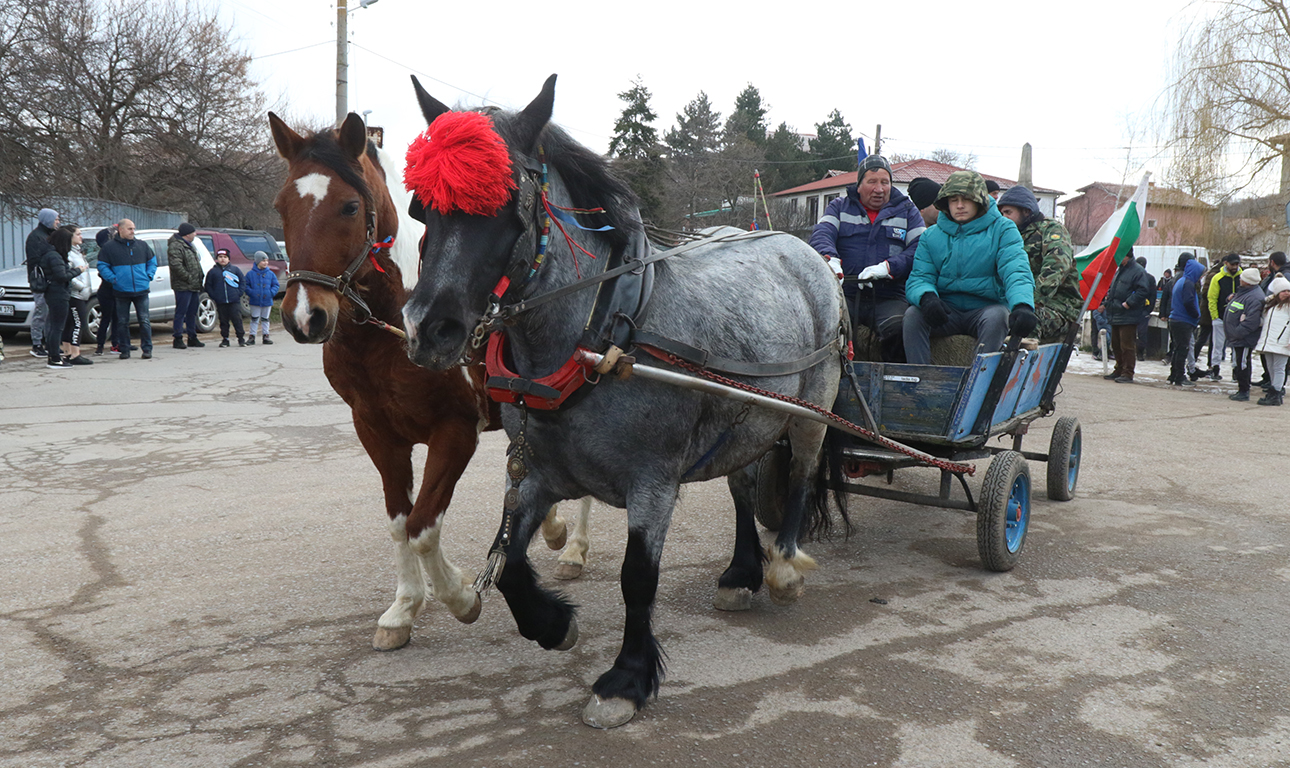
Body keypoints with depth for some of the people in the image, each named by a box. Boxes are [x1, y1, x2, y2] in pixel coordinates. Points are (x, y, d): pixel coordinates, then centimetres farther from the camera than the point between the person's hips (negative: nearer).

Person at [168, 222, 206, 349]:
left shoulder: (189, 245, 20)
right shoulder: (175, 246, -13)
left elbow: (196, 263, 27)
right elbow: (176, 265, -23)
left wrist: (200, 276, 15)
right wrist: (188, 278, -21)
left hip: (194, 286, 10)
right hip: (183, 286, -10)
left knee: (192, 313, 14)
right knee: (181, 313, -4)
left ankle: (192, 338, 21)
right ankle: (178, 339, 1)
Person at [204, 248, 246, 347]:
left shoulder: (235, 269, 8)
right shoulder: (213, 271, 7)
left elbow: (243, 281, 11)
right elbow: (208, 286, 10)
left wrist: (239, 293, 0)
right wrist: (213, 296, 0)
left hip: (235, 301, -1)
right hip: (220, 302, 1)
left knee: (237, 319, -2)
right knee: (223, 321, 5)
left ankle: (241, 338, 6)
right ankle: (225, 339, 13)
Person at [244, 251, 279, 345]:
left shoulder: (271, 274, 2)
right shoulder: (250, 274, -3)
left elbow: (275, 285, 6)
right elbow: (246, 286, 0)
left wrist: (271, 293, -11)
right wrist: (251, 293, -15)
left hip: (267, 301, 2)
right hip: (255, 301, -2)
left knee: (265, 319, 13)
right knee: (254, 319, 3)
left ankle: (266, 336, 20)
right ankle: (252, 337, 10)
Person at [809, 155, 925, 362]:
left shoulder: (907, 211, 16)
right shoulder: (839, 207, 18)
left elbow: (919, 249, 2)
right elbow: (821, 235, 0)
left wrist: (888, 268, -17)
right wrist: (830, 258, -24)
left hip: (889, 298, 0)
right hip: (845, 295, 0)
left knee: (898, 327, -32)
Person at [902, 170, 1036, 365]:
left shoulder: (1002, 230, -1)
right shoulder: (932, 235, 7)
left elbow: (1016, 271, -16)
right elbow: (919, 277, 0)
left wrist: (1022, 306, -39)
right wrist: (926, 297, -28)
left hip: (986, 307, -2)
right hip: (947, 311, 2)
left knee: (997, 316, -35)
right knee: (913, 314, -25)